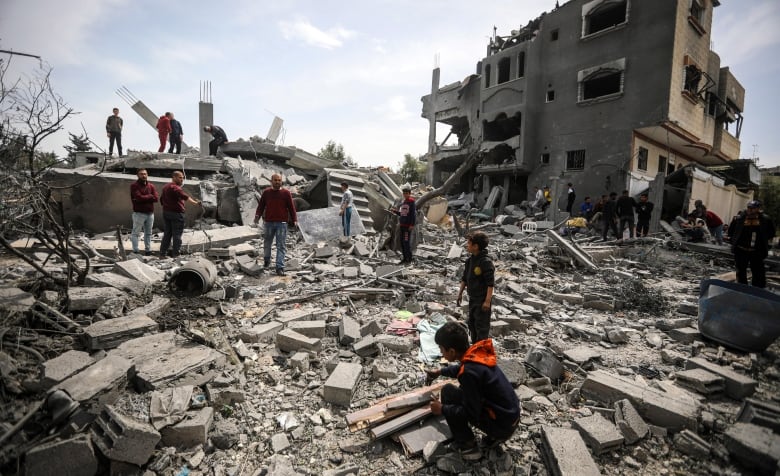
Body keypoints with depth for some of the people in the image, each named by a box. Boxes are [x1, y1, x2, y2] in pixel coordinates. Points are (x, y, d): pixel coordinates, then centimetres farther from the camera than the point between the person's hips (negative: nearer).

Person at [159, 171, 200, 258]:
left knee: (167, 233, 15)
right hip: (176, 213, -9)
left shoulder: (165, 187, 17)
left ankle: (162, 254, 18)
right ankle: (175, 255, -3)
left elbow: (161, 199, 25)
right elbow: (185, 196, -30)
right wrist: (195, 202, -41)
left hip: (166, 212, 9)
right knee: (177, 234, -4)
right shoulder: (175, 187, -14)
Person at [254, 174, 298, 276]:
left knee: (281, 246, -4)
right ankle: (266, 260, 41)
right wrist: (257, 216, -9)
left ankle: (280, 268, -2)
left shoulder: (286, 193, 1)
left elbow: (291, 207, 1)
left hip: (282, 223, -2)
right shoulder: (266, 192, 5)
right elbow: (261, 206, 7)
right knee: (267, 243, 16)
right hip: (268, 222, 2)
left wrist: (294, 220, -7)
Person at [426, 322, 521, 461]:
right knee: (463, 392, 23)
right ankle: (495, 436, 20)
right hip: (512, 415, 8)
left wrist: (442, 409, -9)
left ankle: (468, 446, 2)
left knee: (448, 392, -8)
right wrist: (440, 371, 26)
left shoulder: (469, 373, -28)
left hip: (501, 424, -8)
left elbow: (471, 414, -21)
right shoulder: (478, 352, -3)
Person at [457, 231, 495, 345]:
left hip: (482, 300, -8)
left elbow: (491, 283, -21)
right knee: (471, 323, 20)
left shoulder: (486, 262, -21)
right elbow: (464, 278, 13)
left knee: (481, 325, 2)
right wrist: (460, 293, 15)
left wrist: (487, 301, -22)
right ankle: (474, 345, 37)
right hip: (472, 298, 9)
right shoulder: (469, 260, 3)